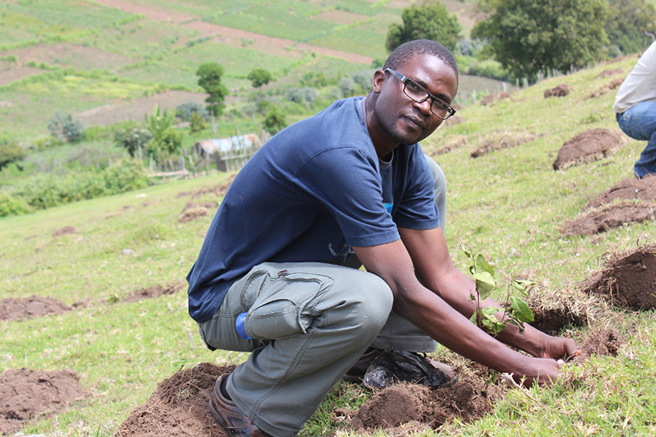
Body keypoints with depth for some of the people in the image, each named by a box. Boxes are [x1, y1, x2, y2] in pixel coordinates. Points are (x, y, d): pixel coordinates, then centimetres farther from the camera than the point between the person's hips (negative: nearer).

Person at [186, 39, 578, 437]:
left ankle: (384, 356, 6)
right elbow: (406, 295, -31)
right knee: (367, 300, -40)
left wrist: (533, 340, -10)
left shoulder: (408, 159, -2)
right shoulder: (340, 153, -31)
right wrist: (516, 367, -27)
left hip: (303, 272, 9)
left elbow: (442, 276, -1)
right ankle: (240, 398, -12)